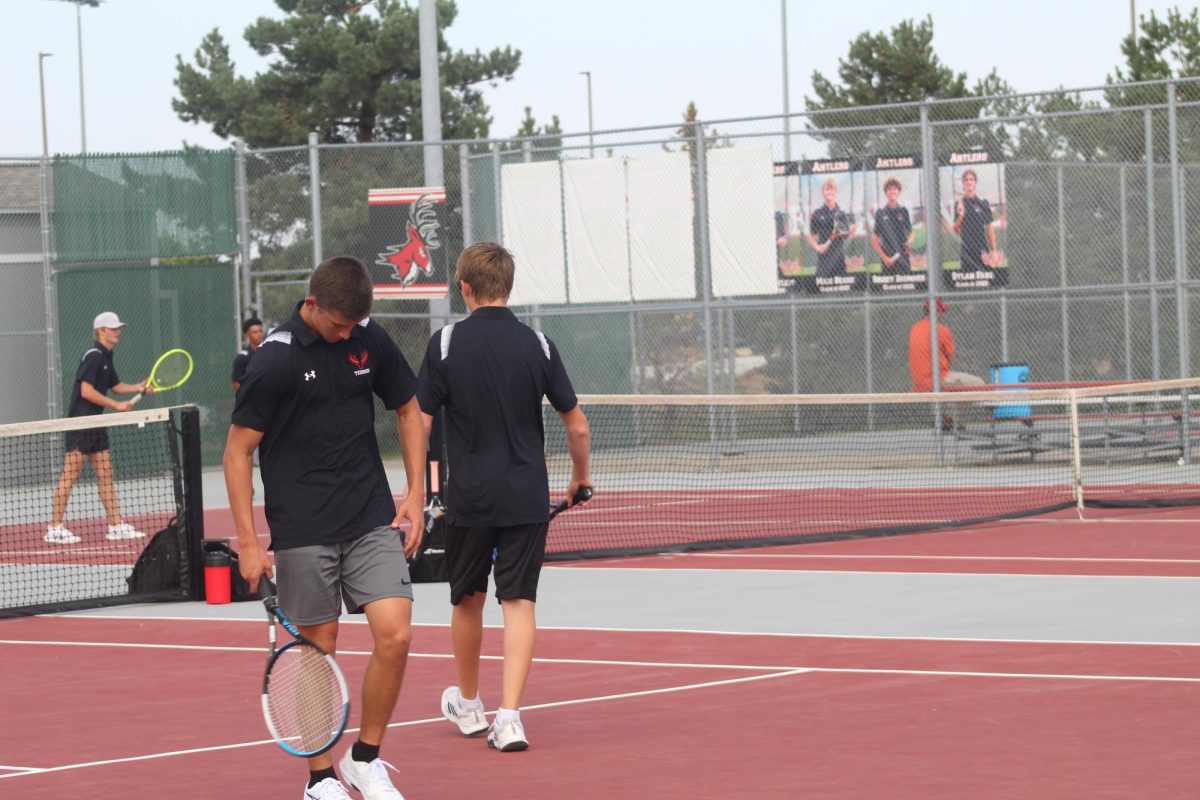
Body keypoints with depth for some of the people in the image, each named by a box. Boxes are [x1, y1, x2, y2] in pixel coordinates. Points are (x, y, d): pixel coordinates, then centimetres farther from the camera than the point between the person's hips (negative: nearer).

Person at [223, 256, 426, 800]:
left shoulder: (370, 340, 2)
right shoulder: (276, 358, -12)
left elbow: (408, 410, 16)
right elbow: (238, 450, -8)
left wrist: (415, 494, 8)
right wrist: (247, 541, -12)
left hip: (372, 520, 4)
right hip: (303, 529, -4)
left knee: (395, 635, -8)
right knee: (319, 651, 1)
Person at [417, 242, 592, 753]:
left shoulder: (446, 343, -5)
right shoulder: (536, 345, -1)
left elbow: (419, 423, -6)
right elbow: (577, 427, 2)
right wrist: (580, 479, 19)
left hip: (469, 498, 0)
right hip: (528, 498, 0)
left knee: (468, 600, 17)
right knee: (519, 602, 1)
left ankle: (467, 705, 35)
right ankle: (509, 716, -12)